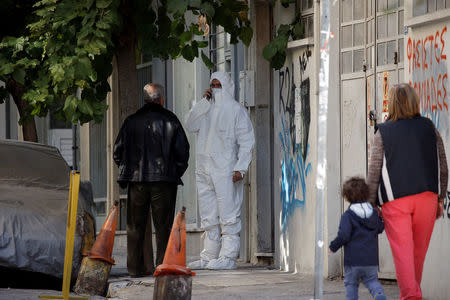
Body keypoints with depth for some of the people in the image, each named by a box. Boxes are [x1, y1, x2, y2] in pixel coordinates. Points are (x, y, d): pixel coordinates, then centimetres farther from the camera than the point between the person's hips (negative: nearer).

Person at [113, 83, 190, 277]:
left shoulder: (131, 121, 5)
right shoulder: (170, 121, -1)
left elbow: (118, 151, 7)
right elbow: (182, 151, -1)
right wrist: (176, 173, 12)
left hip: (137, 181, 2)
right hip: (164, 181, -2)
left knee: (136, 225, 8)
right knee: (163, 225, 2)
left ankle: (136, 267, 8)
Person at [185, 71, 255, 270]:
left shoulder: (236, 110, -2)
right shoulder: (207, 109, 17)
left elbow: (246, 141, -6)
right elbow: (191, 125, 3)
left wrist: (240, 168, -14)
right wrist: (204, 102, -1)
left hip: (225, 171, -7)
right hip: (205, 171, 7)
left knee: (228, 215, -8)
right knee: (208, 217, 9)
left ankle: (228, 257, -8)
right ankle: (209, 257, 13)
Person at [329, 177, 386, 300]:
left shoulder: (348, 216, -11)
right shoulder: (374, 213, 4)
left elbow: (343, 236, -17)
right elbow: (380, 228, 16)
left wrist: (333, 247, -2)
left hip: (353, 259, -4)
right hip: (371, 258, 4)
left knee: (351, 282, 10)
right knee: (371, 280, 12)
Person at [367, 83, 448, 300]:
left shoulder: (383, 133, -2)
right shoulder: (429, 128, 7)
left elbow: (374, 172, -3)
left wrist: (370, 204, 4)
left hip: (395, 199, -3)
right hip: (427, 196, 3)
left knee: (402, 250, -5)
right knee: (419, 251, 14)